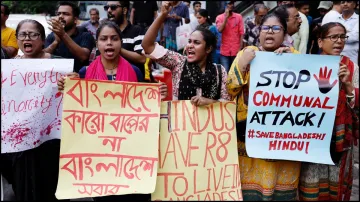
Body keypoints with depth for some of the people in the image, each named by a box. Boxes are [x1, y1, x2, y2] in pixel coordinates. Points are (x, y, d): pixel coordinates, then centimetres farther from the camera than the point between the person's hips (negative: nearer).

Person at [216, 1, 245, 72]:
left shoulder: (239, 17, 3)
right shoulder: (219, 17, 3)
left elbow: (241, 33, 2)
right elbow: (220, 30, -13)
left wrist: (240, 49, -4)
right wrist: (226, 16, -12)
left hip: (236, 51, 0)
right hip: (224, 51, 0)